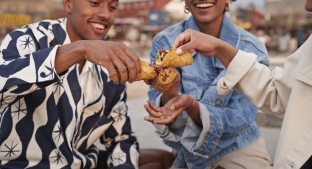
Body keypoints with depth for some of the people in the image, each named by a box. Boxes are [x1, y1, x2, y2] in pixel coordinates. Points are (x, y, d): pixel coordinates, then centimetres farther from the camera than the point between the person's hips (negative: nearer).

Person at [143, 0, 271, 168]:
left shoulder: (252, 49, -15)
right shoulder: (165, 41, -13)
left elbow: (237, 120, -16)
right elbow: (163, 112, -14)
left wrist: (191, 105, -34)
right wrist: (169, 92, -37)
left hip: (237, 149, -1)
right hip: (186, 152, 1)